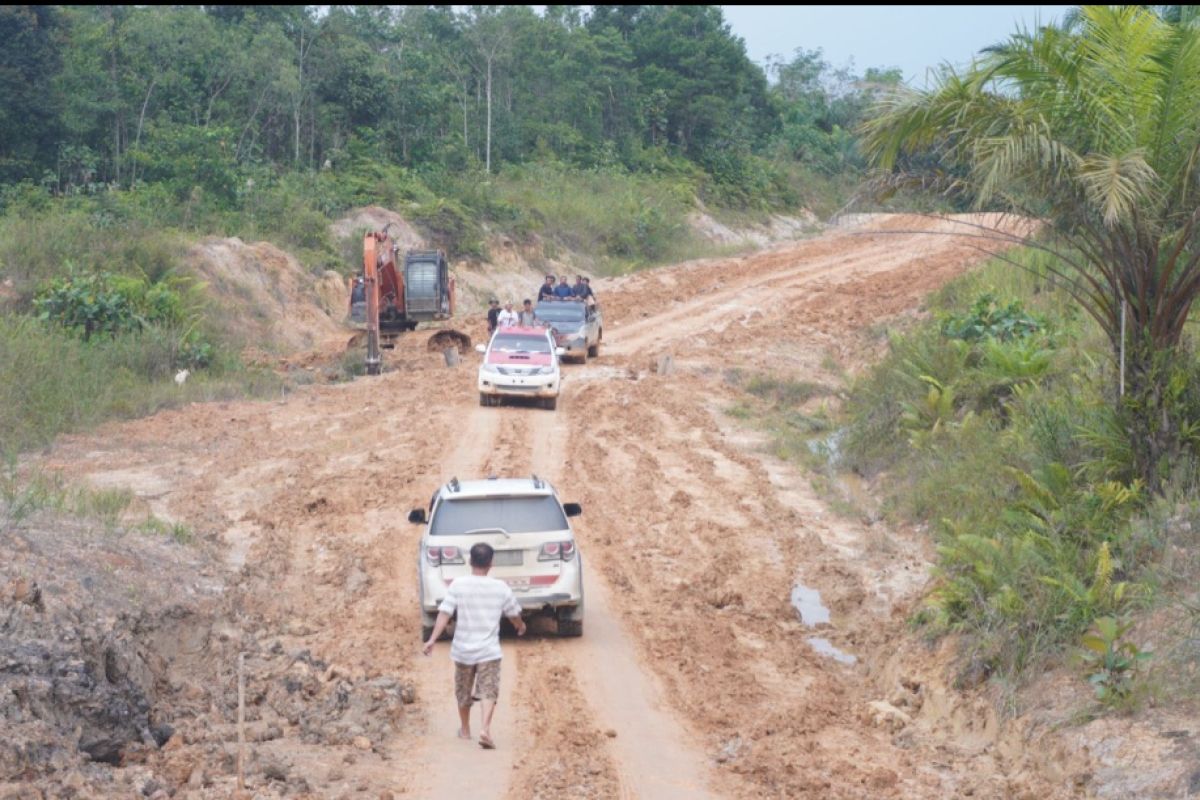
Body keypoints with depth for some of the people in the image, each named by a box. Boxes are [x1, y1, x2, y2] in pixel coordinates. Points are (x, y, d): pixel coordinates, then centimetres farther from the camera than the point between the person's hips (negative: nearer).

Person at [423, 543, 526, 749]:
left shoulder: (458, 585, -6)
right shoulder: (500, 587, -3)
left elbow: (444, 613, -12)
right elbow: (514, 613, 11)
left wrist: (433, 639, -12)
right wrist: (520, 625, 33)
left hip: (463, 649, 1)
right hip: (489, 650, -1)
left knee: (464, 691, 19)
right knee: (488, 691, -4)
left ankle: (465, 729, 35)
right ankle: (485, 729, -26)